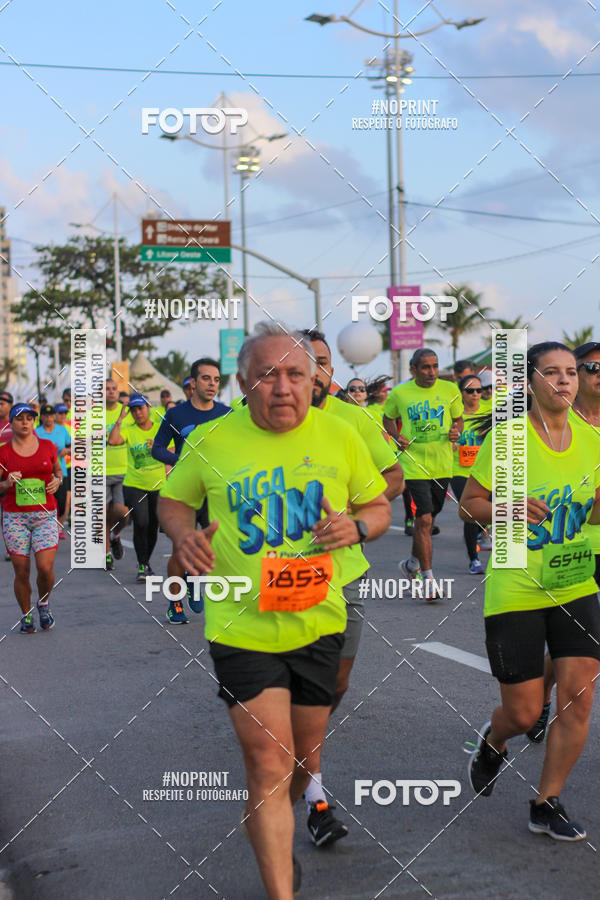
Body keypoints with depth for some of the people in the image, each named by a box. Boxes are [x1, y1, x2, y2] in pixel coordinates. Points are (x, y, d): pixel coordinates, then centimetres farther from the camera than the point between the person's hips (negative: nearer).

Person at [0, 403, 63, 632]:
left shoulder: (48, 447, 5)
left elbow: (58, 469, 22)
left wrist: (57, 480, 0)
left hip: (45, 515, 0)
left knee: (45, 568, -12)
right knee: (21, 572, -1)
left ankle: (43, 603, 19)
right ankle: (26, 615, 21)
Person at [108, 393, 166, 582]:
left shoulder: (160, 429, 2)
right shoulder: (128, 430, -2)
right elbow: (112, 441, -21)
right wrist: (120, 418, -18)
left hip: (158, 486, 2)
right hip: (134, 486, -2)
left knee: (153, 527, 8)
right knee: (141, 523, -15)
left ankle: (146, 562, 29)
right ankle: (142, 566, -4)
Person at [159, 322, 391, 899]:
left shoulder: (339, 436, -2)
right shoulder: (212, 440, -7)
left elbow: (379, 508, 9)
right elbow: (172, 501, 8)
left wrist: (356, 527, -13)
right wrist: (184, 534, -14)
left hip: (318, 622, 3)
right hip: (241, 626, -3)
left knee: (304, 759, 19)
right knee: (269, 764, -9)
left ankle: (272, 837, 50)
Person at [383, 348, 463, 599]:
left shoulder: (450, 390, 3)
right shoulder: (399, 393, -2)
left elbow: (458, 419, 15)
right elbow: (388, 417, 15)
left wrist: (456, 431, -7)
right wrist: (397, 437, -4)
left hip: (442, 465, 3)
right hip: (414, 463, -3)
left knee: (426, 518, 14)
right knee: (424, 519, -12)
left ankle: (412, 563, 39)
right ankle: (428, 579, -5)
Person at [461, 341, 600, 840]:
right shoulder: (506, 437, -10)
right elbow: (468, 505, -3)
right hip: (514, 590, -4)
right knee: (523, 713, 1)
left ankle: (547, 804, 14)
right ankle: (492, 740, 38)